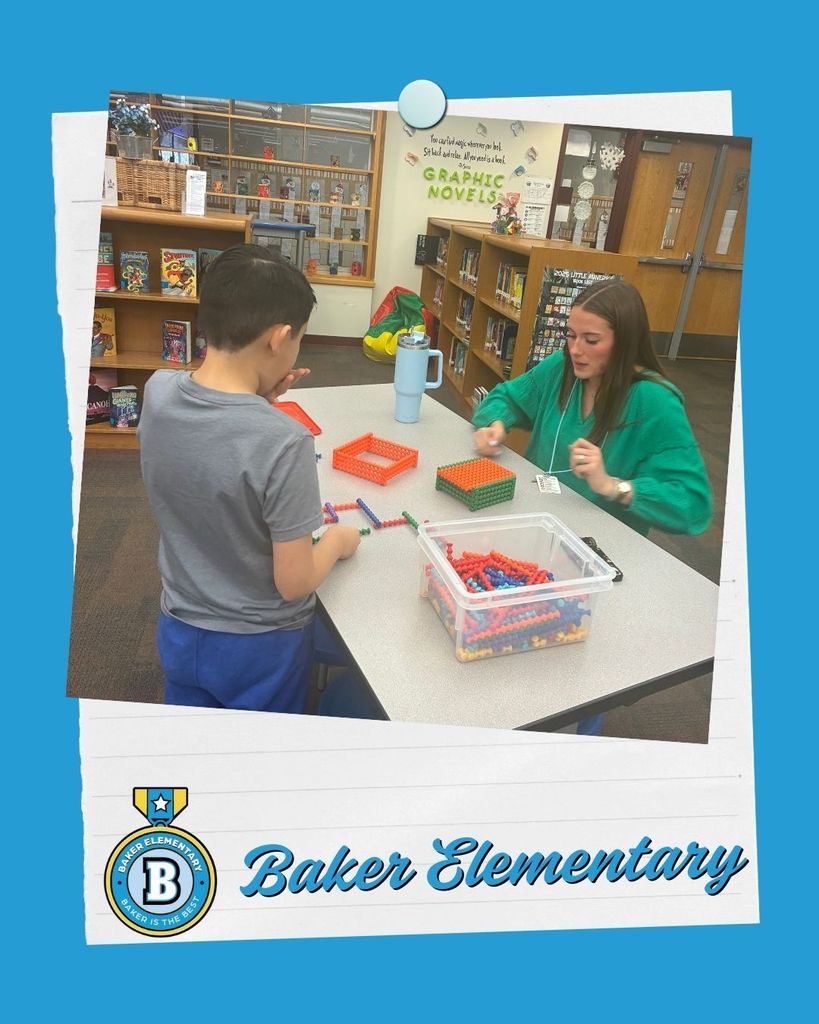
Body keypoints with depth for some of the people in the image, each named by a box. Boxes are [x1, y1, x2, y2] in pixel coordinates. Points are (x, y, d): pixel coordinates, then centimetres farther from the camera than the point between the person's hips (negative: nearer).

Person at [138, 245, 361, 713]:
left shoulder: (158, 392, -15)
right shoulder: (285, 443, -32)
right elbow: (294, 582, -23)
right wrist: (337, 541, -4)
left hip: (180, 631, 5)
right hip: (260, 647, -4)